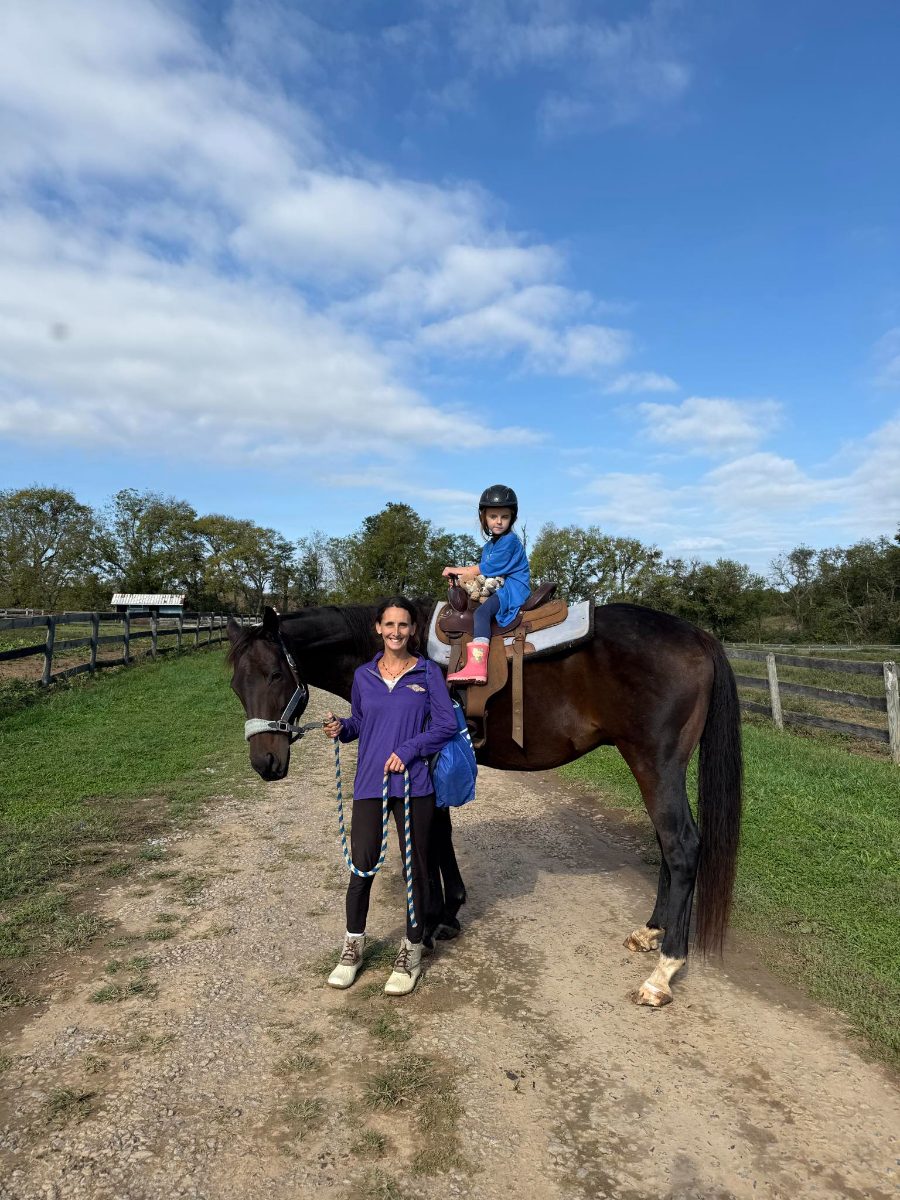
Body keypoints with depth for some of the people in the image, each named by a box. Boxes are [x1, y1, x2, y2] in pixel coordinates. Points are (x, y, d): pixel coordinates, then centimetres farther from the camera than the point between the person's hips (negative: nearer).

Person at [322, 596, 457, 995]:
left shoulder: (428, 673, -3)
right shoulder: (363, 675, 6)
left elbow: (447, 725, -6)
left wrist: (408, 751, -16)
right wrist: (340, 728, -7)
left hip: (414, 785, -2)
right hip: (369, 783, 2)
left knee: (415, 868, 8)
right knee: (361, 866, 6)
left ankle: (411, 951, 27)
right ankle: (353, 944, 30)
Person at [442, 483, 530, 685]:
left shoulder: (510, 541, -8)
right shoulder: (488, 546, 21)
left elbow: (487, 568, -11)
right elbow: (483, 574, 14)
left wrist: (457, 570, -3)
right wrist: (465, 577, -5)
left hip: (513, 589, -11)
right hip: (496, 590, 11)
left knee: (482, 611, -33)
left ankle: (477, 666, -46)